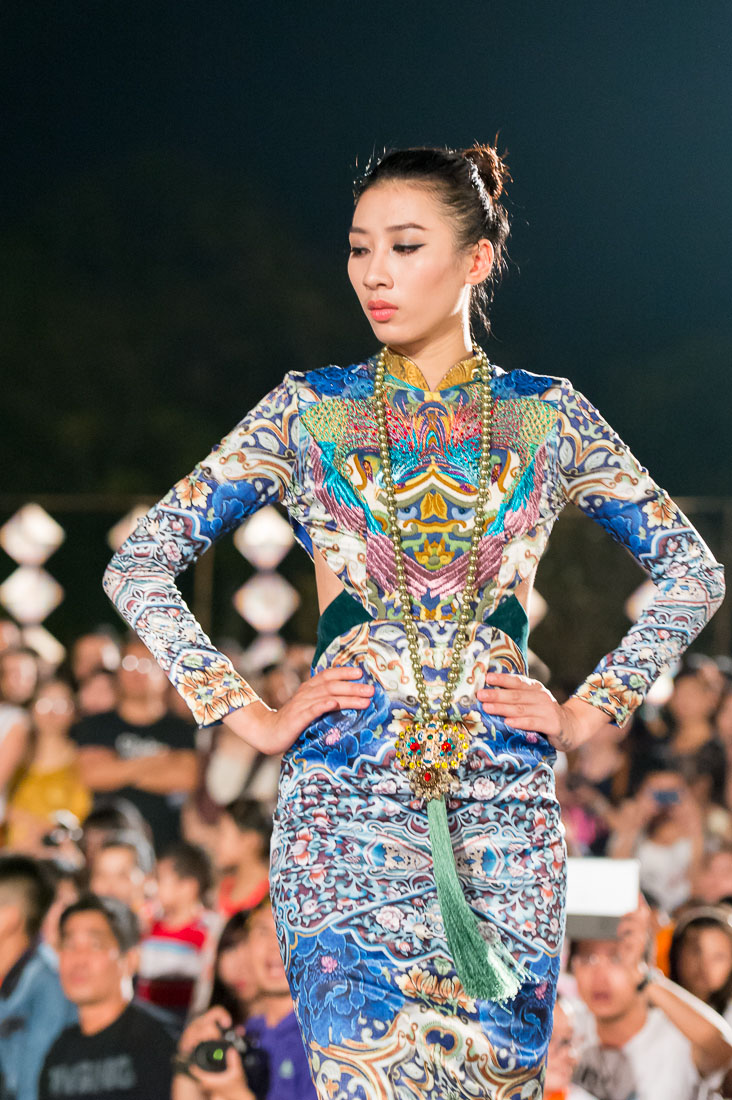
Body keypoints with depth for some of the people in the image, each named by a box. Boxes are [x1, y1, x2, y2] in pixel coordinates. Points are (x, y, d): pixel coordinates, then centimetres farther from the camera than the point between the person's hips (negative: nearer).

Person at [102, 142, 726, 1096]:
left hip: (505, 801, 1)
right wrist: (250, 718, 0)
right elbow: (140, 565, 7)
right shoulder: (309, 410, 7)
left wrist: (589, 712, 6)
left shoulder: (547, 415, 9)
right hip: (344, 795, -1)